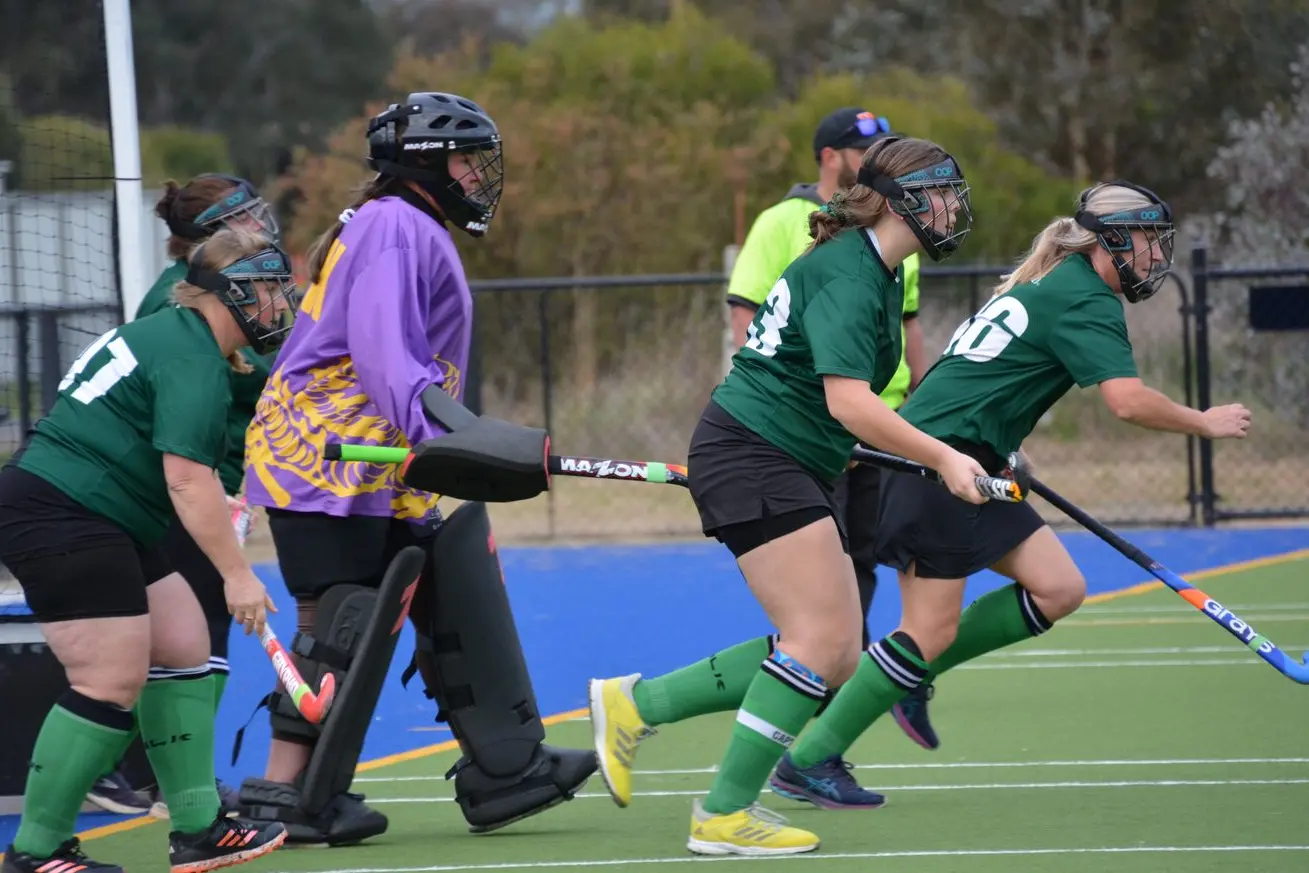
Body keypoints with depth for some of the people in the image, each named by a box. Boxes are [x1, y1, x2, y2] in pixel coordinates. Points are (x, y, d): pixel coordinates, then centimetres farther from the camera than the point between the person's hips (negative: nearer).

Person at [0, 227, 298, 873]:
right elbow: (188, 478, -23)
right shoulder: (194, 362, -15)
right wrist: (235, 573, -23)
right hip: (62, 522, -11)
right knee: (112, 683, -11)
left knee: (183, 648, 10)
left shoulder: (170, 334, 18)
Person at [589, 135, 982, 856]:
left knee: (835, 658, 4)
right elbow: (848, 401, -28)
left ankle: (632, 704, 12)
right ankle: (723, 816, -9)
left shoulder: (876, 274, 16)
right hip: (750, 453, -10)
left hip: (794, 470, 10)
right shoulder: (846, 275, -16)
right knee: (821, 640, -16)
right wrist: (941, 458, -30)